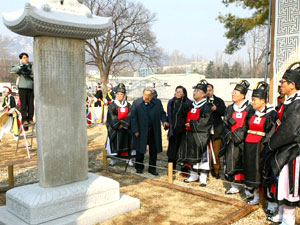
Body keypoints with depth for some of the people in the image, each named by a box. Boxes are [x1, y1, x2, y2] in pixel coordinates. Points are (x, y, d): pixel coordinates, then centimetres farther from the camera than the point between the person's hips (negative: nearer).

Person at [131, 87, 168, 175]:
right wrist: (135, 130, -8)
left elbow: (162, 113, 12)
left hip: (154, 131, 2)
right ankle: (139, 167, 26)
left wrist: (164, 121, -9)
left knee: (154, 151, 10)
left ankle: (152, 168, 24)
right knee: (140, 150, 8)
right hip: (141, 131, -2)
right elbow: (133, 117, -3)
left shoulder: (157, 102, 2)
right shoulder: (136, 103, -4)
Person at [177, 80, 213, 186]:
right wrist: (187, 124, 6)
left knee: (202, 156, -1)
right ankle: (194, 175, 27)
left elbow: (204, 122, -18)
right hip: (190, 134, 7)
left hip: (201, 135, -7)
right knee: (192, 155, 14)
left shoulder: (206, 107, -10)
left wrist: (191, 124, -15)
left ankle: (203, 178, 9)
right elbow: (188, 118, 23)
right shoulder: (191, 105, 13)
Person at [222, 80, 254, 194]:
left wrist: (238, 136, -13)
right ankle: (234, 187, 20)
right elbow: (226, 125, 14)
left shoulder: (249, 109, -4)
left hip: (244, 141, -5)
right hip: (232, 142, 5)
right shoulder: (230, 109, 13)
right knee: (231, 162, 5)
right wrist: (230, 135, -1)